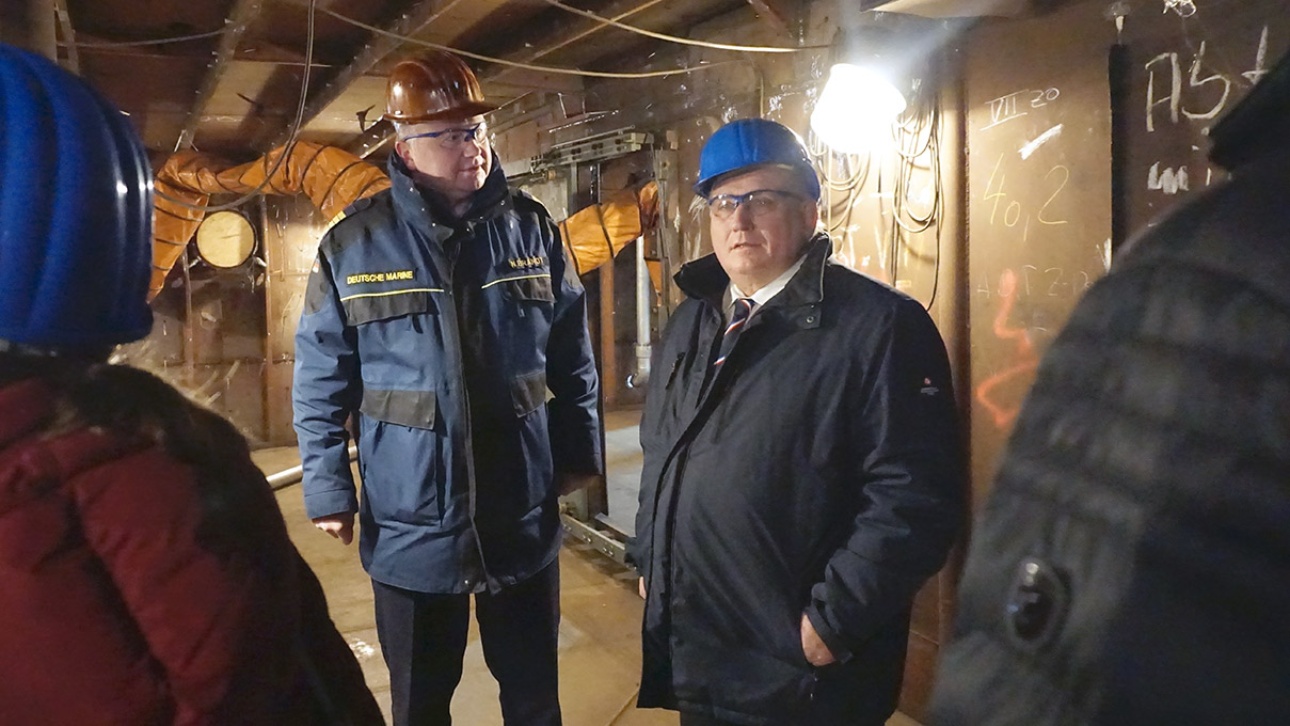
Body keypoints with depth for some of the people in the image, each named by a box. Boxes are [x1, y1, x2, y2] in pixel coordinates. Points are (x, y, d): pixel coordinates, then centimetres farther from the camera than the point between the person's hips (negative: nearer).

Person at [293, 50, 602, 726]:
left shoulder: (532, 230, -1)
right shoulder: (352, 245, -7)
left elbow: (572, 360, 7)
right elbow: (321, 384, -2)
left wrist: (578, 453, 8)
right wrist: (328, 492, -3)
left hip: (524, 523, 1)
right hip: (410, 530, -1)